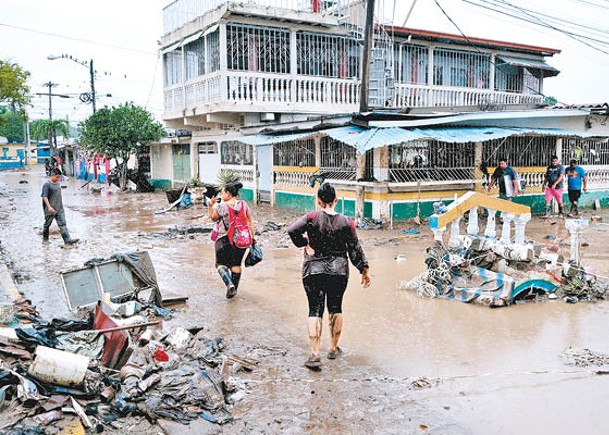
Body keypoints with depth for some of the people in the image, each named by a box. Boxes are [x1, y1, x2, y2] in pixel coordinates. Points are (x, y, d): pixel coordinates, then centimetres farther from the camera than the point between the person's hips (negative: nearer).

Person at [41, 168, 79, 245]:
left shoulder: (58, 183, 12)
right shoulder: (47, 185, -10)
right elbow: (44, 197, -15)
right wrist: (49, 207, -24)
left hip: (59, 209, 6)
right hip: (50, 210, -6)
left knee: (62, 224, -3)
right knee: (47, 224, 9)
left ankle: (68, 240, -10)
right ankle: (45, 239, 26)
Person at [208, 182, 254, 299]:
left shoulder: (221, 206, -11)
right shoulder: (244, 204, 2)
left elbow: (213, 218, 5)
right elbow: (250, 222, 4)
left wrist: (210, 205, 10)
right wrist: (252, 237, 10)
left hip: (225, 239, -4)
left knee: (221, 263, 8)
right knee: (236, 264, 14)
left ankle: (229, 284, -15)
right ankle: (234, 288, 17)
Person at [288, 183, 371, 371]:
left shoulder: (312, 218, -7)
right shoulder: (346, 222, -1)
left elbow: (292, 230, -21)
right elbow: (355, 249, 1)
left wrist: (304, 244, -7)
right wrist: (364, 269, 9)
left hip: (314, 270, -2)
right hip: (339, 271, 2)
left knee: (315, 310, 0)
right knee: (335, 308, 16)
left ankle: (314, 354, -7)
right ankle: (334, 348, 27)